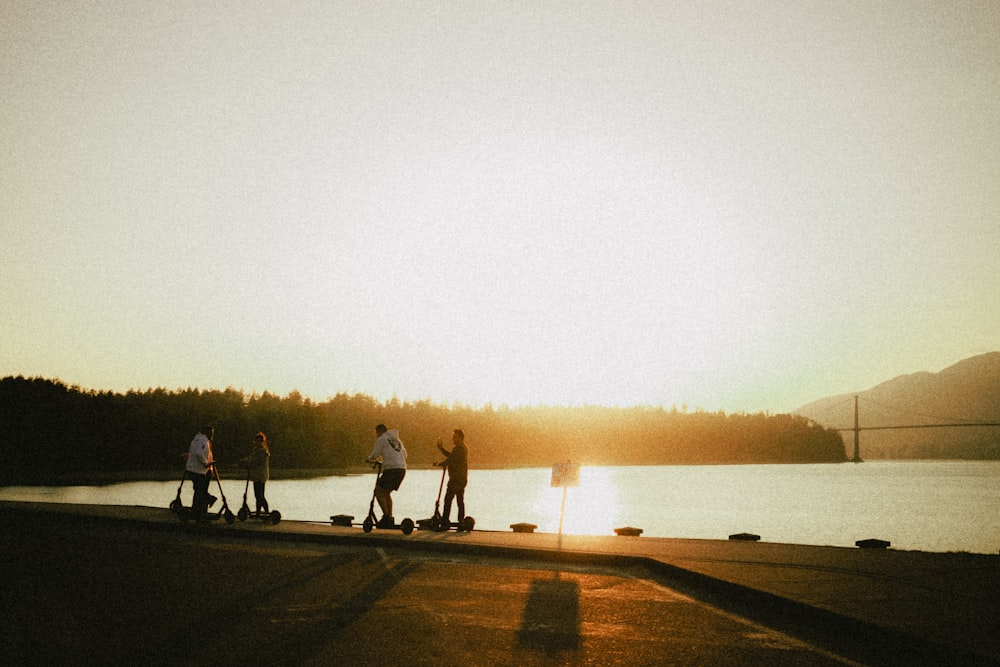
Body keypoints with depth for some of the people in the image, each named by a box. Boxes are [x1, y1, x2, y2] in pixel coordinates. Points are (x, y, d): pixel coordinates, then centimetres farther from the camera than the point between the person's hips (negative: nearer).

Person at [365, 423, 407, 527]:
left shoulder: (381, 439, 2)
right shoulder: (397, 440, 24)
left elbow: (374, 455, -3)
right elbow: (404, 454, 28)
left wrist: (368, 459, 19)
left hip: (391, 469, -8)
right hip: (402, 469, 8)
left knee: (378, 491, 2)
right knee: (386, 493, 21)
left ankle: (386, 515, -8)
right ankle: (390, 518, 17)